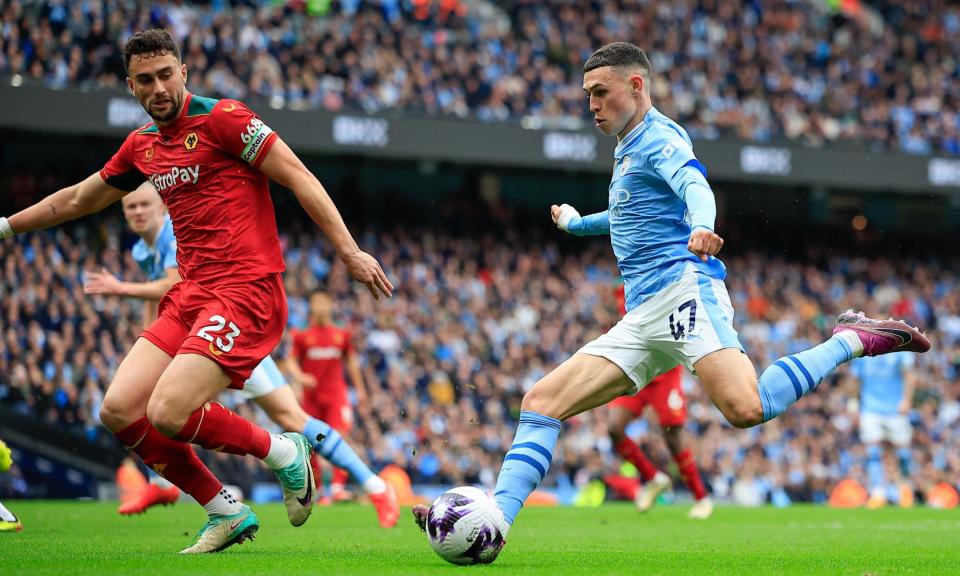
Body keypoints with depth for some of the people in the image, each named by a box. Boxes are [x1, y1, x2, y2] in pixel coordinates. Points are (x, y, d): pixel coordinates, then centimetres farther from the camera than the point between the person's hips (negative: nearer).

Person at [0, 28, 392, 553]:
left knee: (168, 414, -22)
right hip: (189, 294, 8)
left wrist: (349, 251, -15)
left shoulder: (221, 118, -6)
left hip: (246, 289, -8)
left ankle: (282, 451, 4)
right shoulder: (140, 146, 16)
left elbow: (297, 176, -9)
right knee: (118, 411, -5)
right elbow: (78, 199, 31)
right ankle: (226, 513, 8)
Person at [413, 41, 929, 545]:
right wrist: (576, 223, 67)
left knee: (745, 408, -32)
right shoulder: (628, 148, 29)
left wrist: (701, 227, -45)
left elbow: (694, 184, -22)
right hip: (641, 318, 9)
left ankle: (852, 339, -12)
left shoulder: (658, 136, 1)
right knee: (541, 401, -1)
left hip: (682, 287, -9)